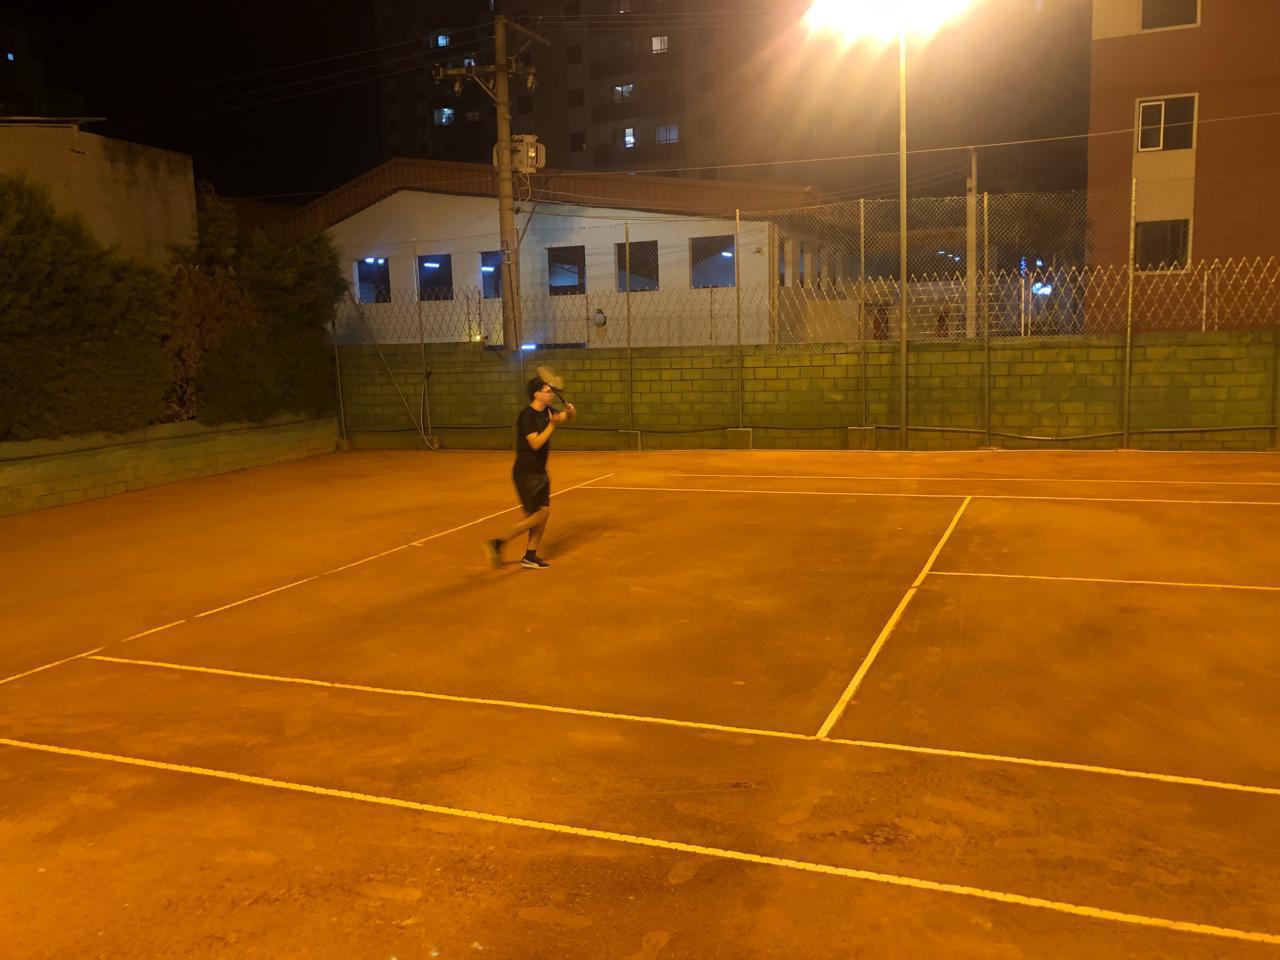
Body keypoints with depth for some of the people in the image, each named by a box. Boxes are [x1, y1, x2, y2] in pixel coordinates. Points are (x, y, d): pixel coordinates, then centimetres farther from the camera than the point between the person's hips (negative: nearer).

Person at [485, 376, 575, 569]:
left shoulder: (546, 412, 5)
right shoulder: (527, 416, -19)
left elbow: (569, 417, 18)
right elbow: (536, 443, -28)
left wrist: (570, 411, -5)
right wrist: (552, 425, -27)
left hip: (540, 473, 8)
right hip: (526, 474, -8)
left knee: (545, 512, 6)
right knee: (536, 516, -7)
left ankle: (530, 557, 15)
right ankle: (497, 543, 6)